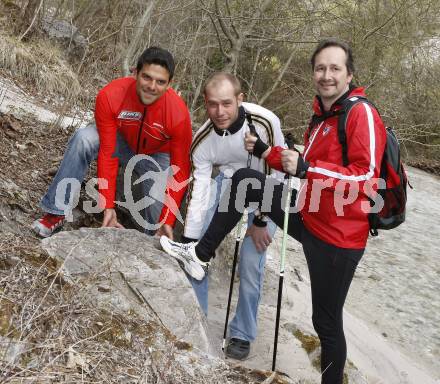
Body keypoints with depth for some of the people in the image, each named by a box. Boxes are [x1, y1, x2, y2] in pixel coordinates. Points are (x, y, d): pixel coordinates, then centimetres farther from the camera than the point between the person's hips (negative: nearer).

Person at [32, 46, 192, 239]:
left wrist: (168, 222, -28)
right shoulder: (109, 96, -30)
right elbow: (108, 152, -25)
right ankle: (57, 213, -20)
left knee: (158, 211, -23)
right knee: (83, 139, -29)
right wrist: (108, 206, -27)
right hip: (121, 141, 1)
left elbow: (180, 172, -24)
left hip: (158, 156, -1)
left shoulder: (179, 114, -33)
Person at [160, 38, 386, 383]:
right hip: (308, 217, 8)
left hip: (338, 236, -8)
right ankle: (201, 254, 11)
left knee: (326, 321, 2)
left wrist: (307, 170, -28)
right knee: (244, 181, 3)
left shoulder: (362, 114, -15)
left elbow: (366, 176, -23)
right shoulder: (322, 115, 13)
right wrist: (265, 151, 11)